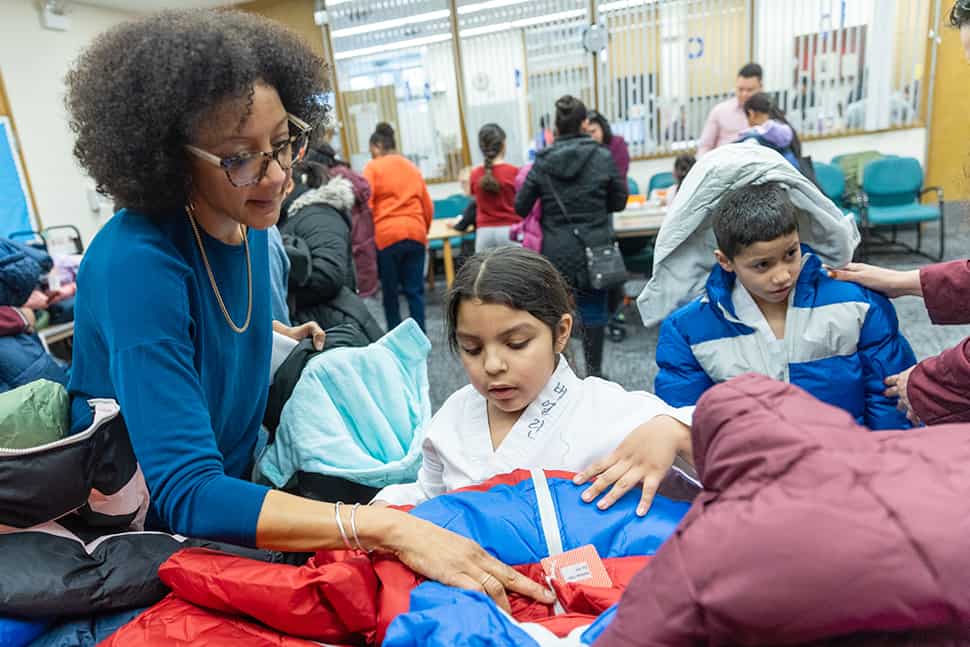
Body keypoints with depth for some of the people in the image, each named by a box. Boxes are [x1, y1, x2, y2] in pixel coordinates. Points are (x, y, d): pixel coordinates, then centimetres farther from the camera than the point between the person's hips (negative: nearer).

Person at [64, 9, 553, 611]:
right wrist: (387, 527, -44)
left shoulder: (247, 227, -6)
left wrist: (281, 333, 7)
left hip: (232, 488, 7)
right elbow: (184, 494, -36)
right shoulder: (137, 264, -30)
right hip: (149, 530, -6)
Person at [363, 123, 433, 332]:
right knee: (415, 290, 6)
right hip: (416, 234, 4)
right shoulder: (412, 167, 15)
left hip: (386, 236, -3)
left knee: (390, 291, 8)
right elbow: (428, 206, 16)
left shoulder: (373, 168, 2)